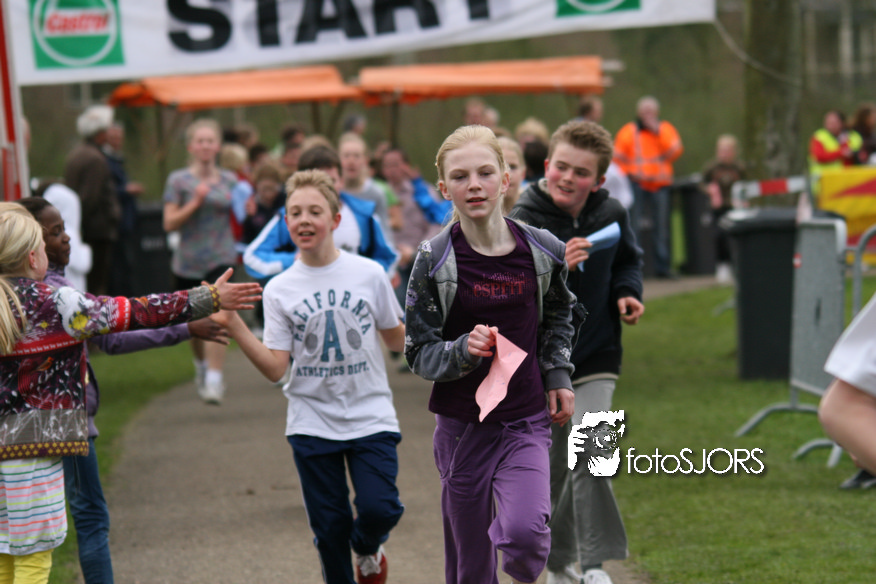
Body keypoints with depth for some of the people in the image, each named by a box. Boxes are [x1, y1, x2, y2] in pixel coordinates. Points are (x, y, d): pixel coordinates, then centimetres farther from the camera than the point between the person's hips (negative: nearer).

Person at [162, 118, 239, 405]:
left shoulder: (230, 181, 8)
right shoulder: (178, 180, -1)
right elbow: (169, 222, -7)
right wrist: (194, 203, -18)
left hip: (221, 259, 0)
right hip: (188, 261, 0)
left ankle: (214, 382, -23)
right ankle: (201, 366, 44)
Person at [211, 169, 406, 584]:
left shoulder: (369, 274, -1)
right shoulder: (280, 290, -1)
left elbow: (397, 340, 13)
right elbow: (275, 369, -9)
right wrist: (235, 328, -17)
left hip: (370, 415, -1)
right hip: (312, 421, 1)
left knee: (378, 509, -14)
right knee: (330, 526, 4)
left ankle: (367, 548, 21)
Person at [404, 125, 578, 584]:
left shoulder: (542, 251, -1)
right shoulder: (434, 261, -8)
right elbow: (419, 353, -6)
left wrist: (557, 376, 10)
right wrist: (464, 350, -24)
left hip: (526, 422, 0)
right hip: (462, 425, 0)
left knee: (525, 533, -23)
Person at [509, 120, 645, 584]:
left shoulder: (611, 216, -4)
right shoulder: (521, 225, -15)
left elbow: (629, 261, 18)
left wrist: (628, 294, -2)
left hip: (596, 357, 1)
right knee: (552, 471, 11)